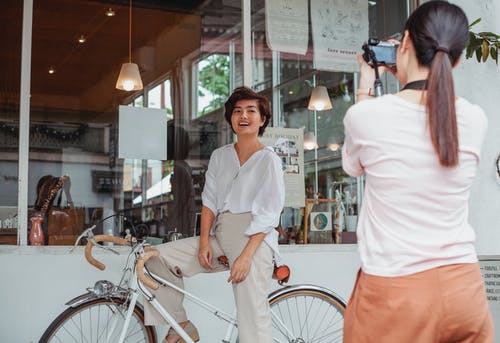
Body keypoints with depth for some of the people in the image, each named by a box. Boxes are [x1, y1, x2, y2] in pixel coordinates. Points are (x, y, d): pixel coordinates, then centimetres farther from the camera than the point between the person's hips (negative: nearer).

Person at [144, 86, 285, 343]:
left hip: (254, 239, -6)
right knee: (158, 257, -6)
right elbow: (209, 201, 11)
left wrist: (246, 255, -18)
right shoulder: (219, 156, 15)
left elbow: (268, 214, -8)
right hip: (220, 236, 6)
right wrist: (204, 241, -4)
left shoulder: (268, 159, -1)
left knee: (252, 320, -14)